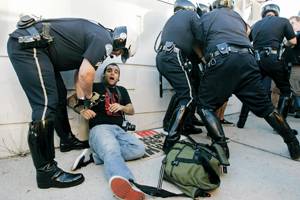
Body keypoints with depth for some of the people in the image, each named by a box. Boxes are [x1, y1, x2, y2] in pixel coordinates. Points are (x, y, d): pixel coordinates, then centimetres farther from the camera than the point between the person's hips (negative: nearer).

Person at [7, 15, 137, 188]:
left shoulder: (97, 35, 18)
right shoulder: (105, 40, -11)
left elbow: (80, 73, 17)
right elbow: (86, 74, -20)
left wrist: (82, 101, 12)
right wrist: (89, 97, -1)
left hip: (26, 43, 11)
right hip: (28, 45, -11)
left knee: (59, 95, 15)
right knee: (46, 105, -15)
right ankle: (46, 171, -8)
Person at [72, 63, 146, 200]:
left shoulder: (122, 90, 28)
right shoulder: (95, 87, 15)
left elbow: (132, 111, 22)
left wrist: (121, 107, 0)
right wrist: (82, 110, -11)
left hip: (119, 130, 5)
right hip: (99, 128, -4)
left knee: (140, 149, -25)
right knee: (113, 151, -38)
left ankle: (93, 156, -29)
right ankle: (121, 184, -65)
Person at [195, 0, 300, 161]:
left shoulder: (207, 16, 22)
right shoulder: (239, 18, 32)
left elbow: (200, 44, 18)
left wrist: (208, 60, 33)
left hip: (222, 60, -4)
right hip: (247, 60, 5)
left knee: (205, 106, 5)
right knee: (265, 106, 14)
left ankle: (221, 147, -8)